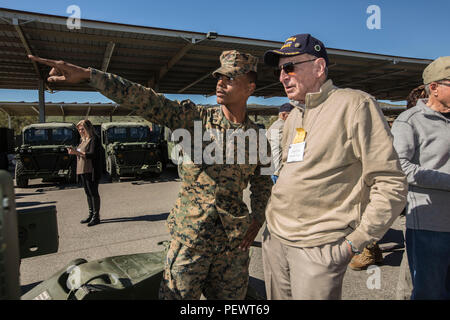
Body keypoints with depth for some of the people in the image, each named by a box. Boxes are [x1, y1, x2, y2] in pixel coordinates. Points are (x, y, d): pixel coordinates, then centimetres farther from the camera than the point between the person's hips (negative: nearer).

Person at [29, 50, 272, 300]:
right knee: (176, 295, 6)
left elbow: (262, 181, 15)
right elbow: (143, 99, -15)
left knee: (230, 297, 16)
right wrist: (87, 74, -23)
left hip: (234, 241, 3)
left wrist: (257, 218, 4)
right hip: (190, 233, -2)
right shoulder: (194, 118, -6)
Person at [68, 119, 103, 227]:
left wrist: (77, 152, -23)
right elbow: (82, 154, 20)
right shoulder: (83, 140, 18)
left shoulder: (94, 139, -10)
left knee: (93, 193, -4)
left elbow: (92, 154, -20)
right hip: (82, 170, 9)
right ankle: (91, 214, 21)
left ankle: (96, 216, 2)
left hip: (91, 171, -9)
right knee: (88, 193, 13)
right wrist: (74, 151, 2)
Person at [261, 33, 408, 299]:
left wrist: (355, 242, -12)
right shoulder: (293, 117, 14)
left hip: (318, 247, -7)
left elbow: (391, 184, -13)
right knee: (278, 298, 17)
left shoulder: (355, 105, -10)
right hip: (275, 238, 7)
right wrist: (274, 221, 14)